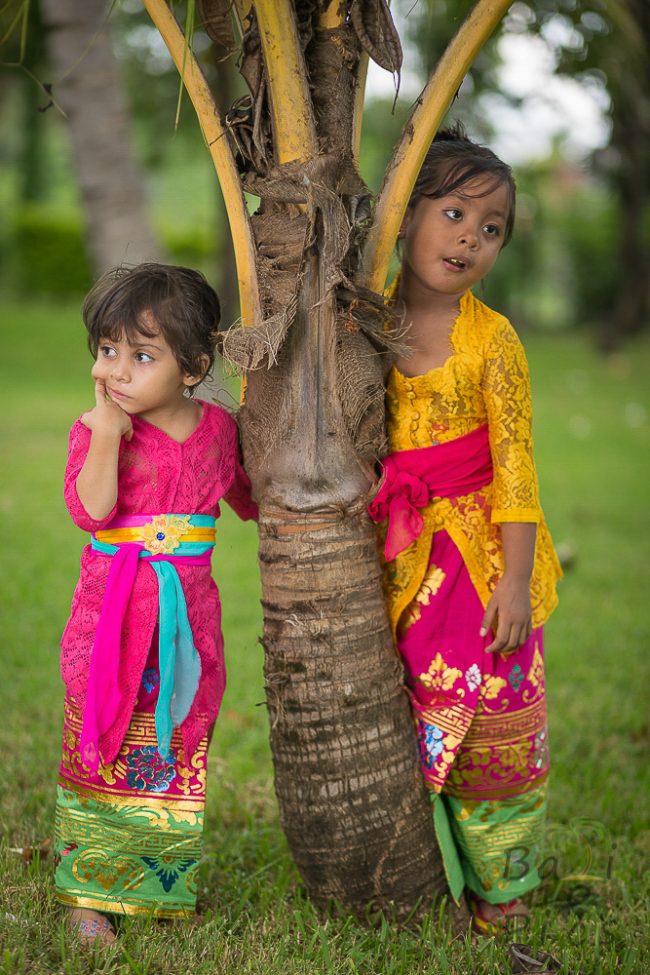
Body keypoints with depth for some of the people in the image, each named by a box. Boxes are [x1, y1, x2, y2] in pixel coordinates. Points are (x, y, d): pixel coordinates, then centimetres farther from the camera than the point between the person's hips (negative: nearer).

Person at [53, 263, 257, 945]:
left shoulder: (217, 426, 4)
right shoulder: (95, 430, -6)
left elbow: (248, 497, 20)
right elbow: (91, 512, -21)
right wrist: (107, 435, -24)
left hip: (188, 617, 3)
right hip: (110, 618, -3)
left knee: (180, 758, 11)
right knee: (100, 755, 3)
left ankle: (171, 882, 28)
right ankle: (86, 894, 16)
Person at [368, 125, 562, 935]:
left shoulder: (491, 339, -10)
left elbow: (514, 464, -11)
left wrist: (516, 579, -14)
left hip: (482, 549, -3)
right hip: (400, 555, 3)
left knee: (495, 728, 5)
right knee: (419, 722, 9)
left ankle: (500, 884, 23)